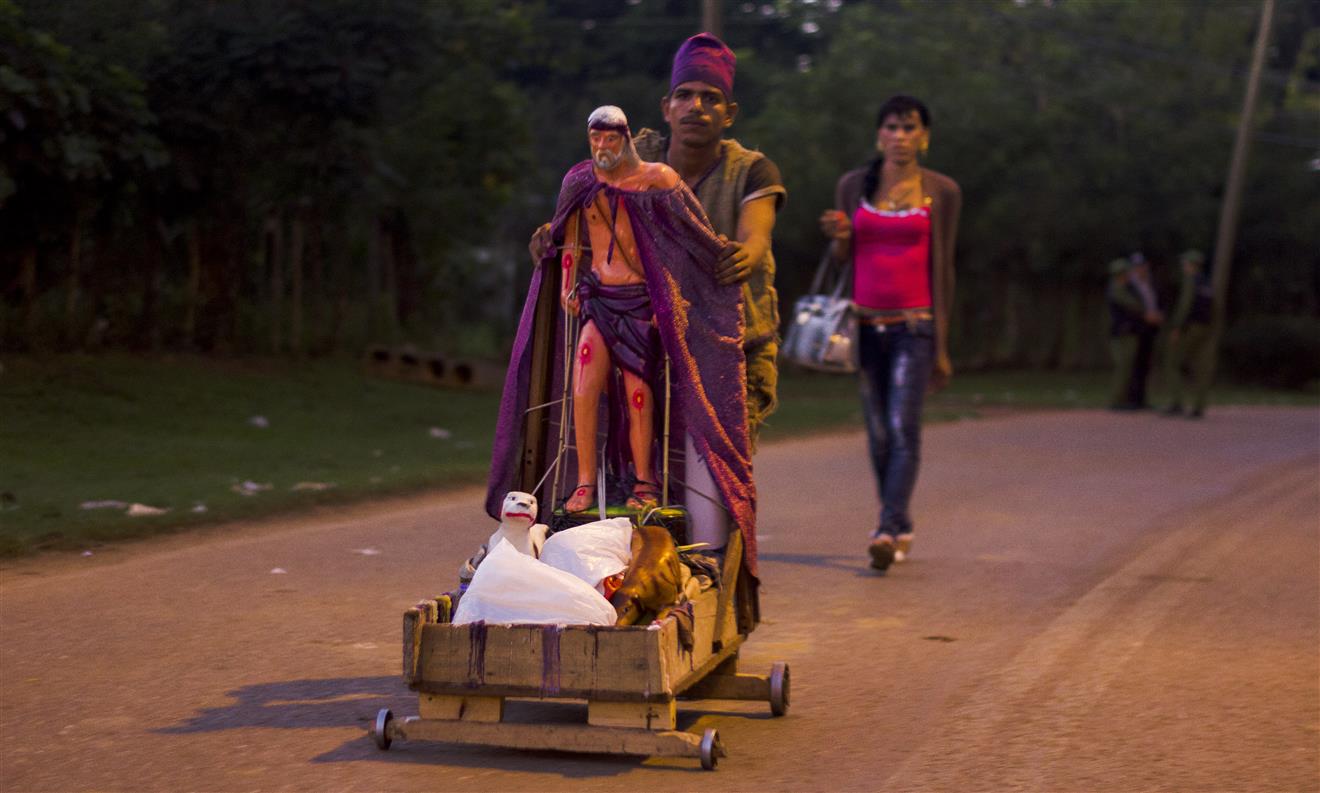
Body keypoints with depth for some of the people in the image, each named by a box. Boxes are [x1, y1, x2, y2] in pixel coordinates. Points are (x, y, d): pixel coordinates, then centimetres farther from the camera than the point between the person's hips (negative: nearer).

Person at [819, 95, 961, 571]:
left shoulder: (942, 192, 2)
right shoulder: (852, 185, 8)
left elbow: (942, 268, 4)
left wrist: (941, 344, 2)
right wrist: (838, 238, -9)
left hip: (915, 323, -3)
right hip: (866, 322, 3)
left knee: (903, 429, -14)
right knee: (879, 434, 7)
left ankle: (888, 531, -19)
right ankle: (901, 528, 21)